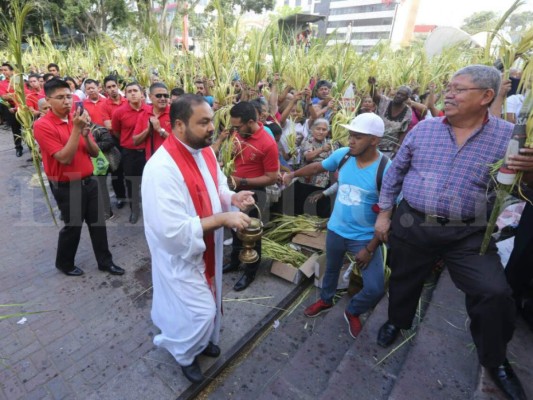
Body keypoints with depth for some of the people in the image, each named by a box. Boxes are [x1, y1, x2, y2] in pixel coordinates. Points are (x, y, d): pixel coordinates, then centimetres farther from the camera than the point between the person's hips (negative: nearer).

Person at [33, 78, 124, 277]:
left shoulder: (77, 119, 5)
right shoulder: (42, 125, -14)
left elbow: (95, 153, 4)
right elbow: (65, 158, -23)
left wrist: (86, 135, -15)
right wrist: (76, 128, -25)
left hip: (88, 181, 6)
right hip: (66, 186, -5)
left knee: (98, 222, 11)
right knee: (73, 226, 8)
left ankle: (105, 261, 26)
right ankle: (64, 263, 33)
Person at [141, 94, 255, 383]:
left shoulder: (205, 150, -4)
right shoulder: (162, 168, -31)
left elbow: (217, 188, 10)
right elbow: (173, 232, -32)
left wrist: (232, 197, -12)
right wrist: (222, 219, -30)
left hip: (208, 249, 8)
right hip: (181, 256, -7)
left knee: (208, 305, 26)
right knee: (199, 311, 8)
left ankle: (203, 340, 55)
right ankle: (184, 353, 42)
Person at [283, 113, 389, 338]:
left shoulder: (385, 169, -22)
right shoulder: (342, 155, -11)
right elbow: (318, 167, 10)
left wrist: (370, 248, -17)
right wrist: (293, 174, 15)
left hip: (365, 238, -3)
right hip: (336, 230, 3)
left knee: (375, 289, -6)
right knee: (331, 269, 25)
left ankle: (352, 312, 27)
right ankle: (325, 300, 54)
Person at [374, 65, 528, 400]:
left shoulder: (508, 136, -5)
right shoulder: (424, 129, -1)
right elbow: (396, 171, 5)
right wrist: (384, 213, 4)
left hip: (467, 233, -1)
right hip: (412, 225, 2)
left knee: (495, 294, -5)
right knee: (404, 280, 17)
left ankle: (495, 360, 26)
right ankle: (398, 321, 48)